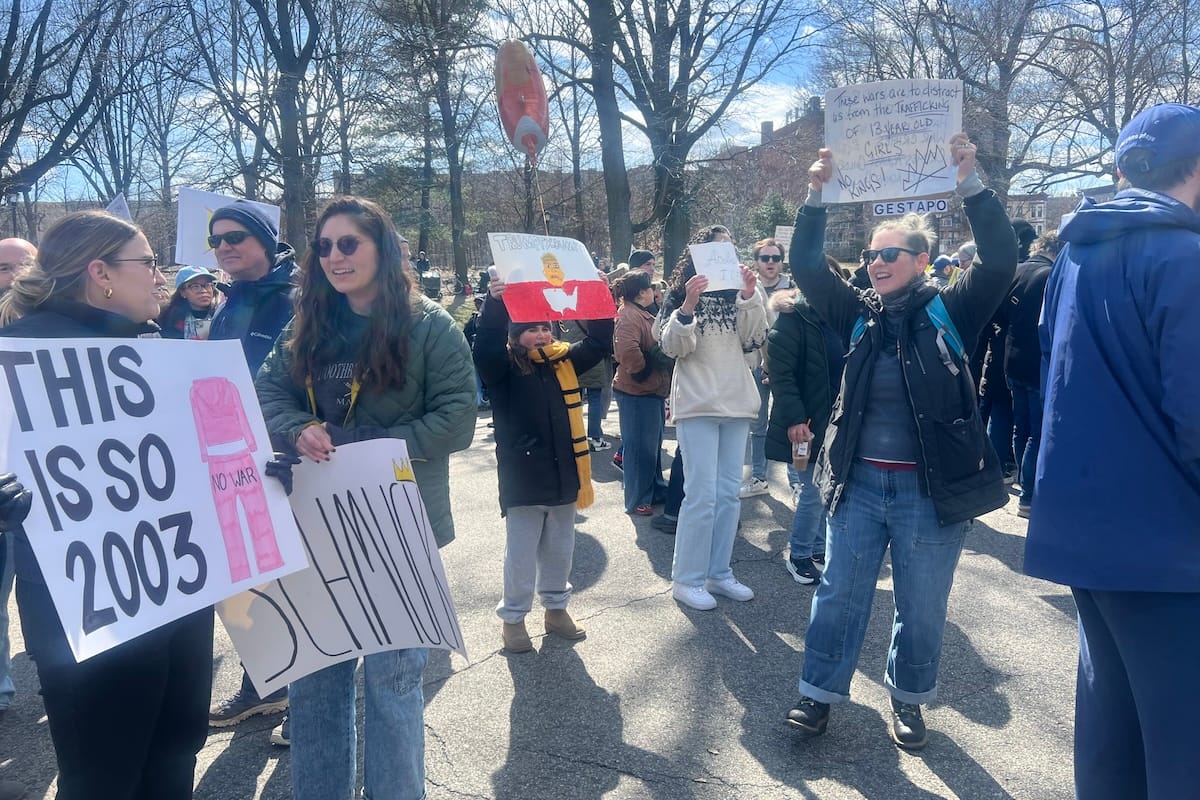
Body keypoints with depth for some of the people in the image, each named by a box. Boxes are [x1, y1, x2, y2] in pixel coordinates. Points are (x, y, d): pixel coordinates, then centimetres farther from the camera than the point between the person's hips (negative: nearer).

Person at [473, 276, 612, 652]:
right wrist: (495, 304, -39)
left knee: (560, 548, 18)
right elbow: (484, 350, -27)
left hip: (563, 474, 5)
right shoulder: (505, 366, -8)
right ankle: (512, 616, 23)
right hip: (523, 478, -5)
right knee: (521, 551, 7)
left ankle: (556, 607, 35)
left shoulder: (564, 360, 6)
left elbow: (599, 344, 3)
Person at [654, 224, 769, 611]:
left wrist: (750, 295, -13)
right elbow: (673, 347, -9)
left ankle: (719, 573, 20)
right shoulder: (682, 294, 0)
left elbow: (754, 340, -2)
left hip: (736, 403, 5)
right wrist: (687, 307, -23)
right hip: (697, 404, -5)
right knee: (701, 494, -8)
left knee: (729, 492, 9)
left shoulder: (737, 295, 10)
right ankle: (686, 580, 3)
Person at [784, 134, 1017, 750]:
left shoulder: (949, 312, -3)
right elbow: (807, 268, 0)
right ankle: (821, 692, 22)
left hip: (931, 489, -2)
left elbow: (1001, 260, -15)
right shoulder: (859, 314, 5)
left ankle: (908, 699, 31)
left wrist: (970, 183, -21)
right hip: (860, 482, 3)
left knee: (921, 606, 11)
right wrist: (815, 198, -9)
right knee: (839, 593, 8)